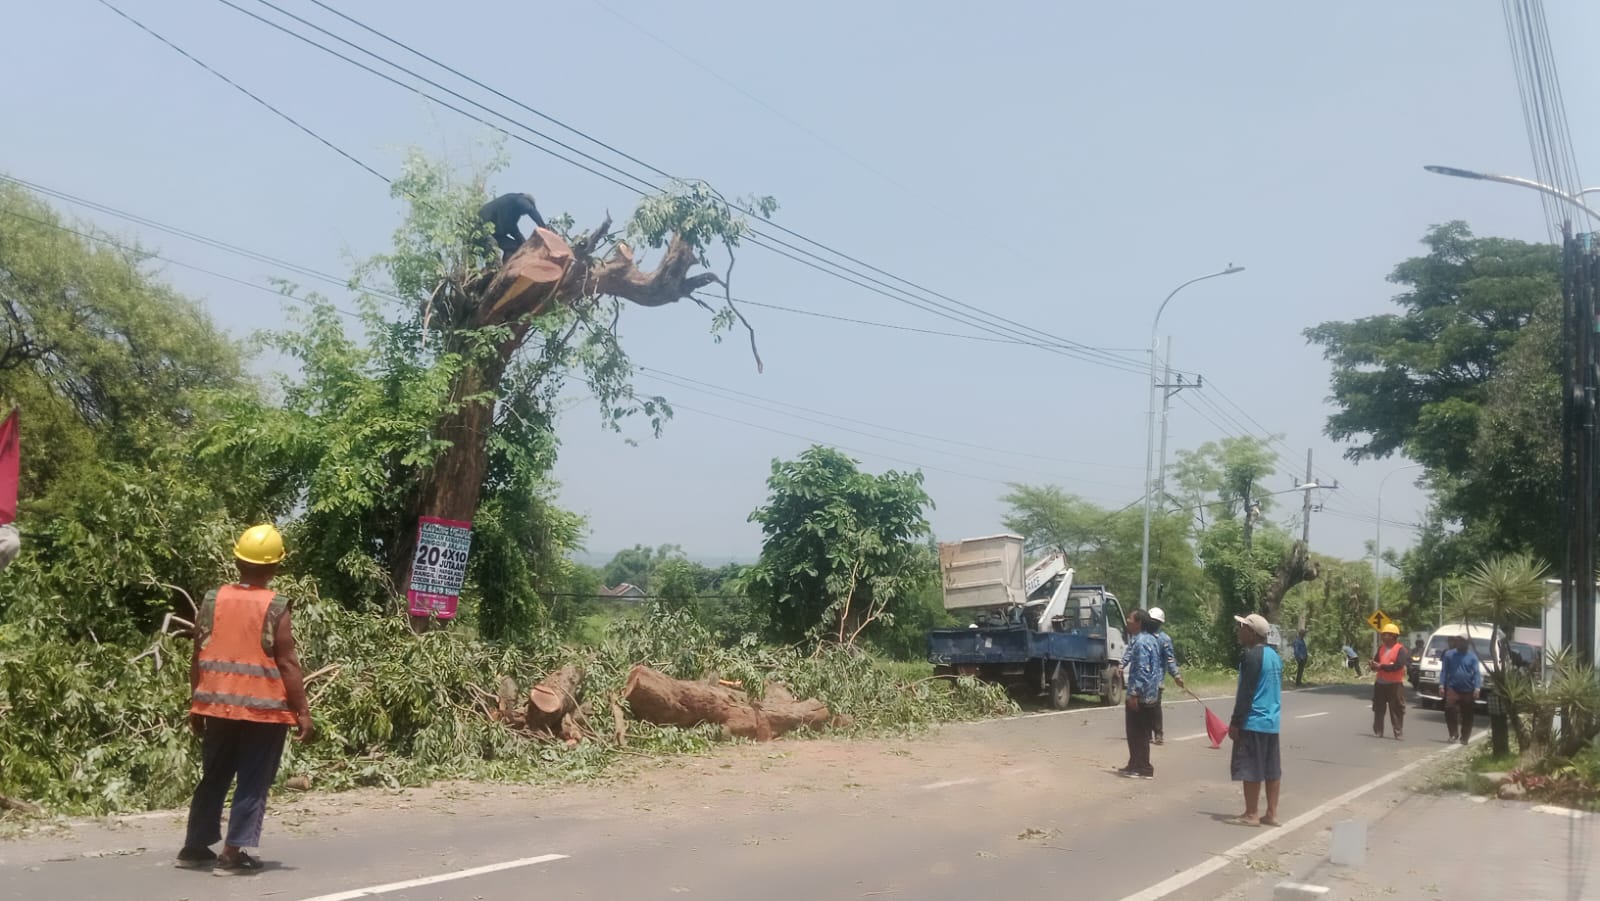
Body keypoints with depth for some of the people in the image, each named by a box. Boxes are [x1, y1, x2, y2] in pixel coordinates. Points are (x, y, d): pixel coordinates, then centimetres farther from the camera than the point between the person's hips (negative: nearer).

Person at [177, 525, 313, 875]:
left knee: (213, 778, 18)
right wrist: (302, 710, -6)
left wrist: (196, 705, 16)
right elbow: (287, 664, -11)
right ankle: (233, 853, 1)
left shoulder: (213, 600, 1)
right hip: (264, 709, -5)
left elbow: (198, 658, 6)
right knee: (252, 783, 3)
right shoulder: (275, 608, -11)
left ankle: (194, 847, 26)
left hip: (218, 705, 5)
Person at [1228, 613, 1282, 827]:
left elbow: (1245, 693, -18)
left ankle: (1251, 815, 1)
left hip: (1253, 721, -9)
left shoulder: (1253, 655, -16)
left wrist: (1235, 722, -14)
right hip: (1271, 721, 9)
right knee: (1271, 769, 10)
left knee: (1250, 769, -3)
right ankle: (1271, 814, 14)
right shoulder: (1274, 655, 13)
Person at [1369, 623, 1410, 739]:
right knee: (1378, 709, 10)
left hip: (1395, 684, -6)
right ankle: (1377, 732, 19)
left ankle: (1399, 733, 5)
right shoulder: (1381, 648, 11)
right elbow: (1376, 662, 13)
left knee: (1396, 710, -2)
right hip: (1380, 683, 6)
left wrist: (1381, 666, -16)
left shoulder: (1401, 649, -9)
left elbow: (1398, 665, -20)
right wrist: (1374, 666, -12)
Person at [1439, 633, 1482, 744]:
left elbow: (1477, 673, -2)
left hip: (1468, 691, 0)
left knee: (1467, 715, 6)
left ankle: (1465, 737, 16)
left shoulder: (1472, 657, 5)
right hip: (1452, 689, 0)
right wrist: (1441, 684, -3)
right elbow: (1444, 671, 7)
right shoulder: (1449, 654, 8)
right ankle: (1454, 733, -8)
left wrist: (1477, 688, -14)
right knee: (1450, 710, -17)